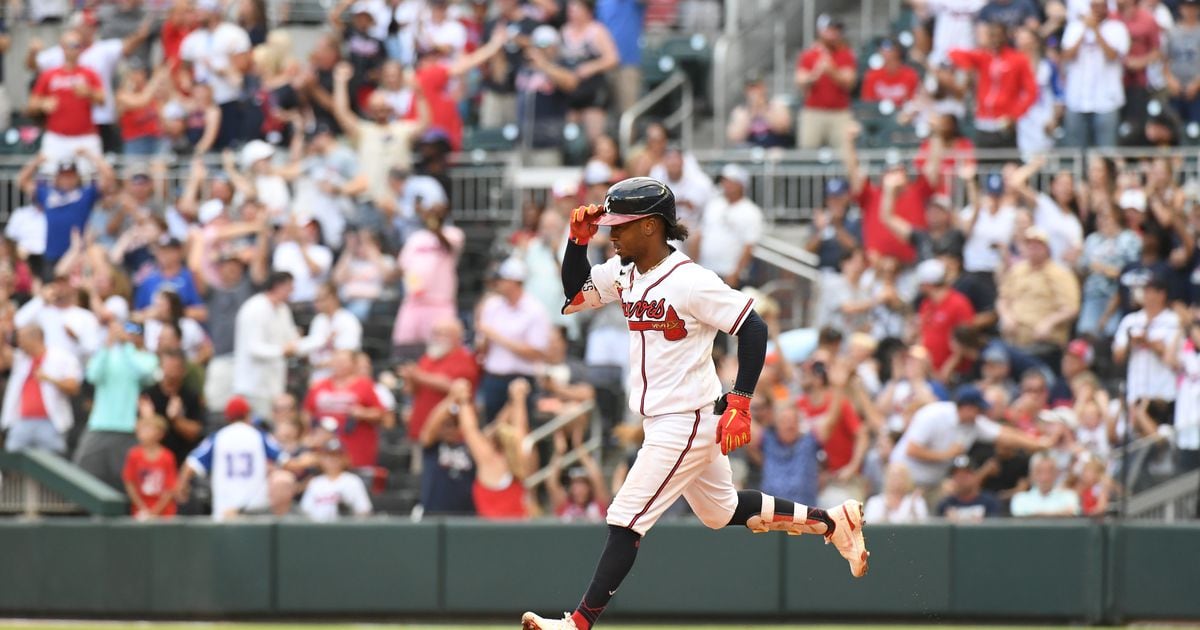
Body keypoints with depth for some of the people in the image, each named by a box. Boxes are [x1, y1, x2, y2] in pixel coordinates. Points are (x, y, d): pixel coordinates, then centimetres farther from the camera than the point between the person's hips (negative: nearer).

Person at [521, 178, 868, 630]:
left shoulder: (691, 282, -21)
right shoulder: (624, 273, 4)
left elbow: (753, 328, -19)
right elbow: (573, 296, 13)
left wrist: (739, 404, -23)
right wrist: (579, 239, -3)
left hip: (688, 422, -10)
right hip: (662, 420, 10)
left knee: (625, 521, -10)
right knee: (721, 512, 22)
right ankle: (830, 522, 32)